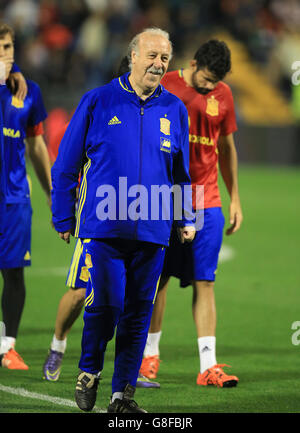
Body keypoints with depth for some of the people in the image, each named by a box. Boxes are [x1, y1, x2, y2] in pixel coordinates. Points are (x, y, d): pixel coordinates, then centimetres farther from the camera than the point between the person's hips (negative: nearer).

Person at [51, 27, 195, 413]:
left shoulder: (174, 110, 9)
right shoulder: (98, 102, 1)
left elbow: (182, 171, 21)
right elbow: (66, 164, 6)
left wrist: (186, 218, 14)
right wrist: (64, 218, 5)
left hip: (153, 231, 3)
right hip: (103, 225, -3)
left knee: (138, 312, 4)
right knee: (103, 305, -9)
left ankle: (122, 392, 12)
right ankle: (89, 370, 17)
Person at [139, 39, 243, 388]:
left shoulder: (222, 95, 7)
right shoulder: (164, 86, -4)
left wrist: (235, 198, 17)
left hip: (208, 203, 3)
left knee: (205, 282, -1)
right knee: (158, 277, 4)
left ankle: (208, 366, -4)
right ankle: (150, 353, 19)